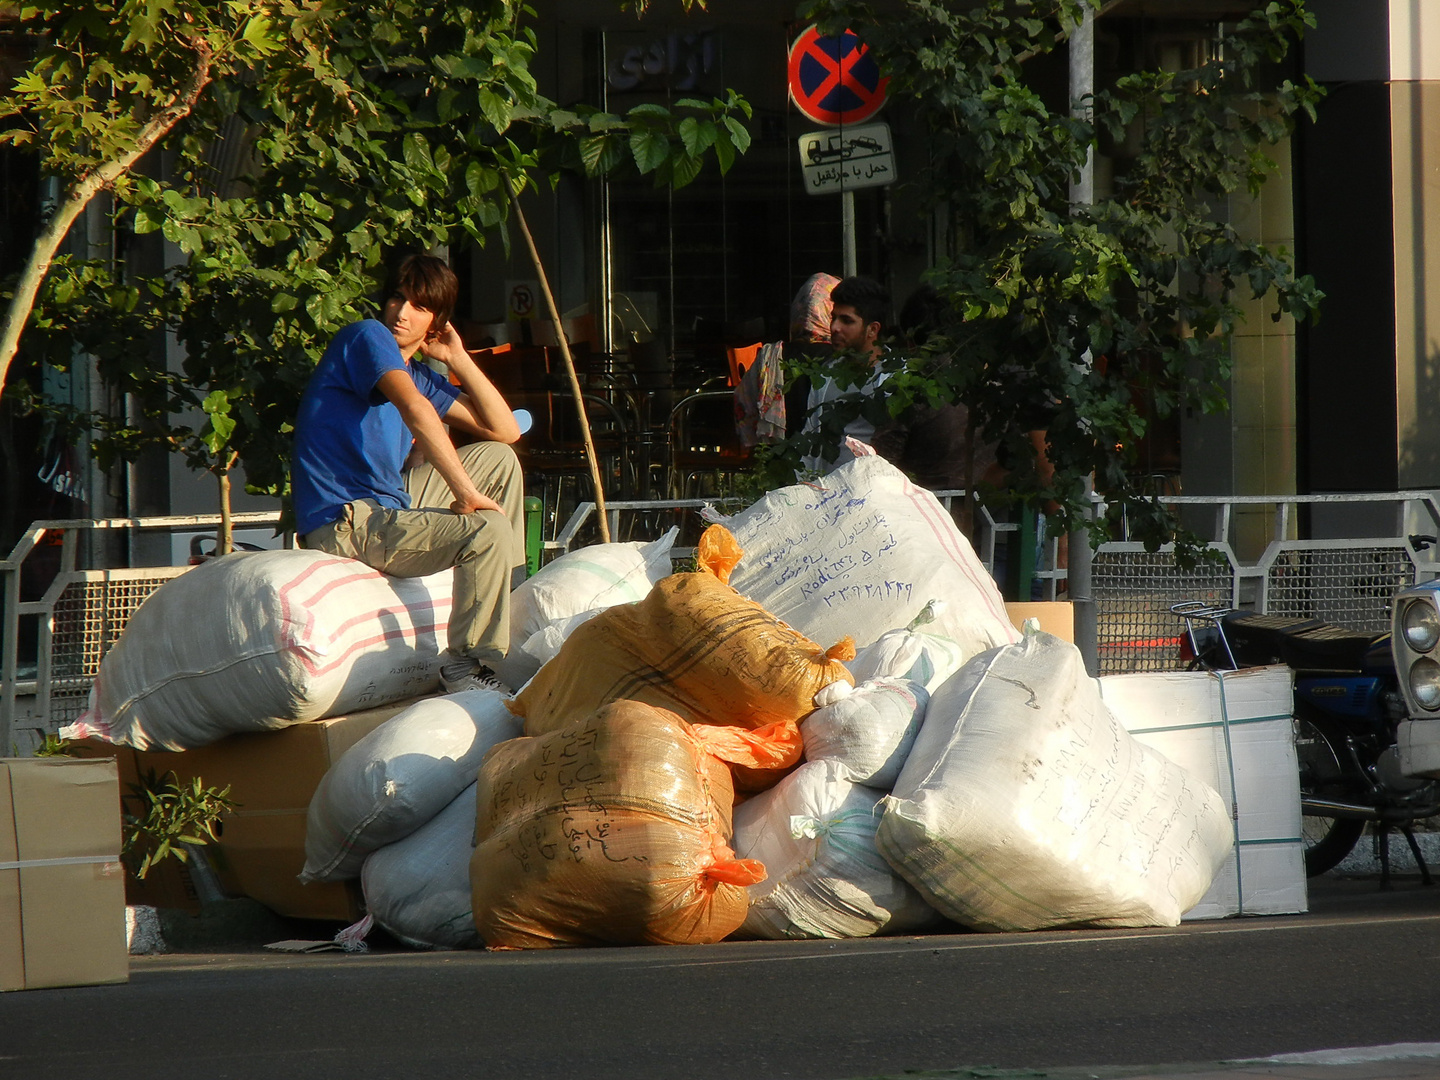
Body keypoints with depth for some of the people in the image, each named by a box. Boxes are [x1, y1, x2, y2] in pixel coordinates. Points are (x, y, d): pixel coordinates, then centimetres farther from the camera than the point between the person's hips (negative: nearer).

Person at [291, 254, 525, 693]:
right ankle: (466, 666, -17)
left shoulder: (419, 374, 18)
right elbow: (415, 408, -26)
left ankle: (510, 596, 18)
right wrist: (467, 494, -26)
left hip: (391, 502, 10)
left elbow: (505, 430, 19)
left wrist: (458, 359, 13)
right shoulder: (368, 337, -8)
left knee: (500, 458, 18)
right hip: (343, 522, -10)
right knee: (488, 531, -25)